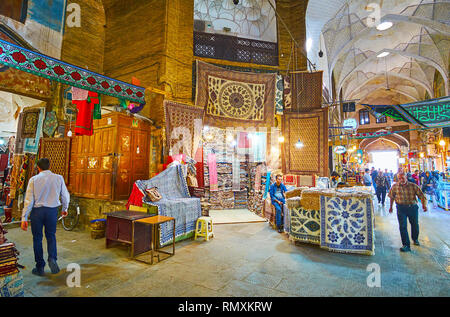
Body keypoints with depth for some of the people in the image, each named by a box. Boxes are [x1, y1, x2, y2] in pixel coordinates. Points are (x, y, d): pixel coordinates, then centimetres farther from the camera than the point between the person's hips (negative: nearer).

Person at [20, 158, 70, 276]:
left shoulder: (33, 179, -5)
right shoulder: (58, 178, -2)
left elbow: (29, 200, -7)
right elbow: (65, 195, 4)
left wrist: (24, 218, -2)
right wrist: (65, 209, 21)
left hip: (37, 210, -1)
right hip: (52, 210, 1)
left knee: (37, 238, 12)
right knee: (51, 236, 17)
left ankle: (40, 267, 21)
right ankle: (52, 258, -4)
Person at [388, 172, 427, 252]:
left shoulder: (413, 186, -7)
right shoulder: (395, 186, -4)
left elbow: (421, 196, -7)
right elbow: (392, 197, 9)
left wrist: (424, 205, -24)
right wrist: (391, 207, 14)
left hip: (413, 207, 1)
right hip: (401, 208, -1)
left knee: (415, 225, 17)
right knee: (403, 226, -7)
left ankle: (415, 239, 45)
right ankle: (406, 245, 0)